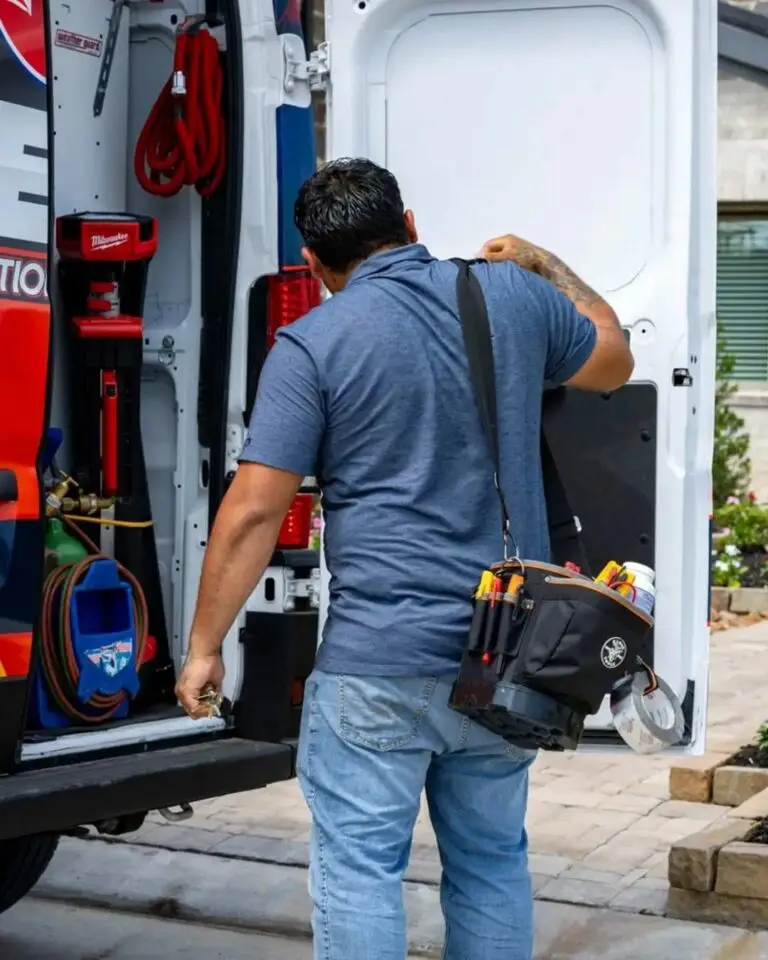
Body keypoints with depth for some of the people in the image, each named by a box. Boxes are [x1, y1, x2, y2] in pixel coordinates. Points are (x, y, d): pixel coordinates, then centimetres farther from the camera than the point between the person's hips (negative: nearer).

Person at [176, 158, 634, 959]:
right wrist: (544, 264, 37)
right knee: (492, 863, 18)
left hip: (378, 661, -5)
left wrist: (203, 646, -1)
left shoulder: (313, 345, -7)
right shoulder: (513, 295, 5)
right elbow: (613, 360, 25)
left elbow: (253, 512, -10)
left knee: (358, 869, 2)